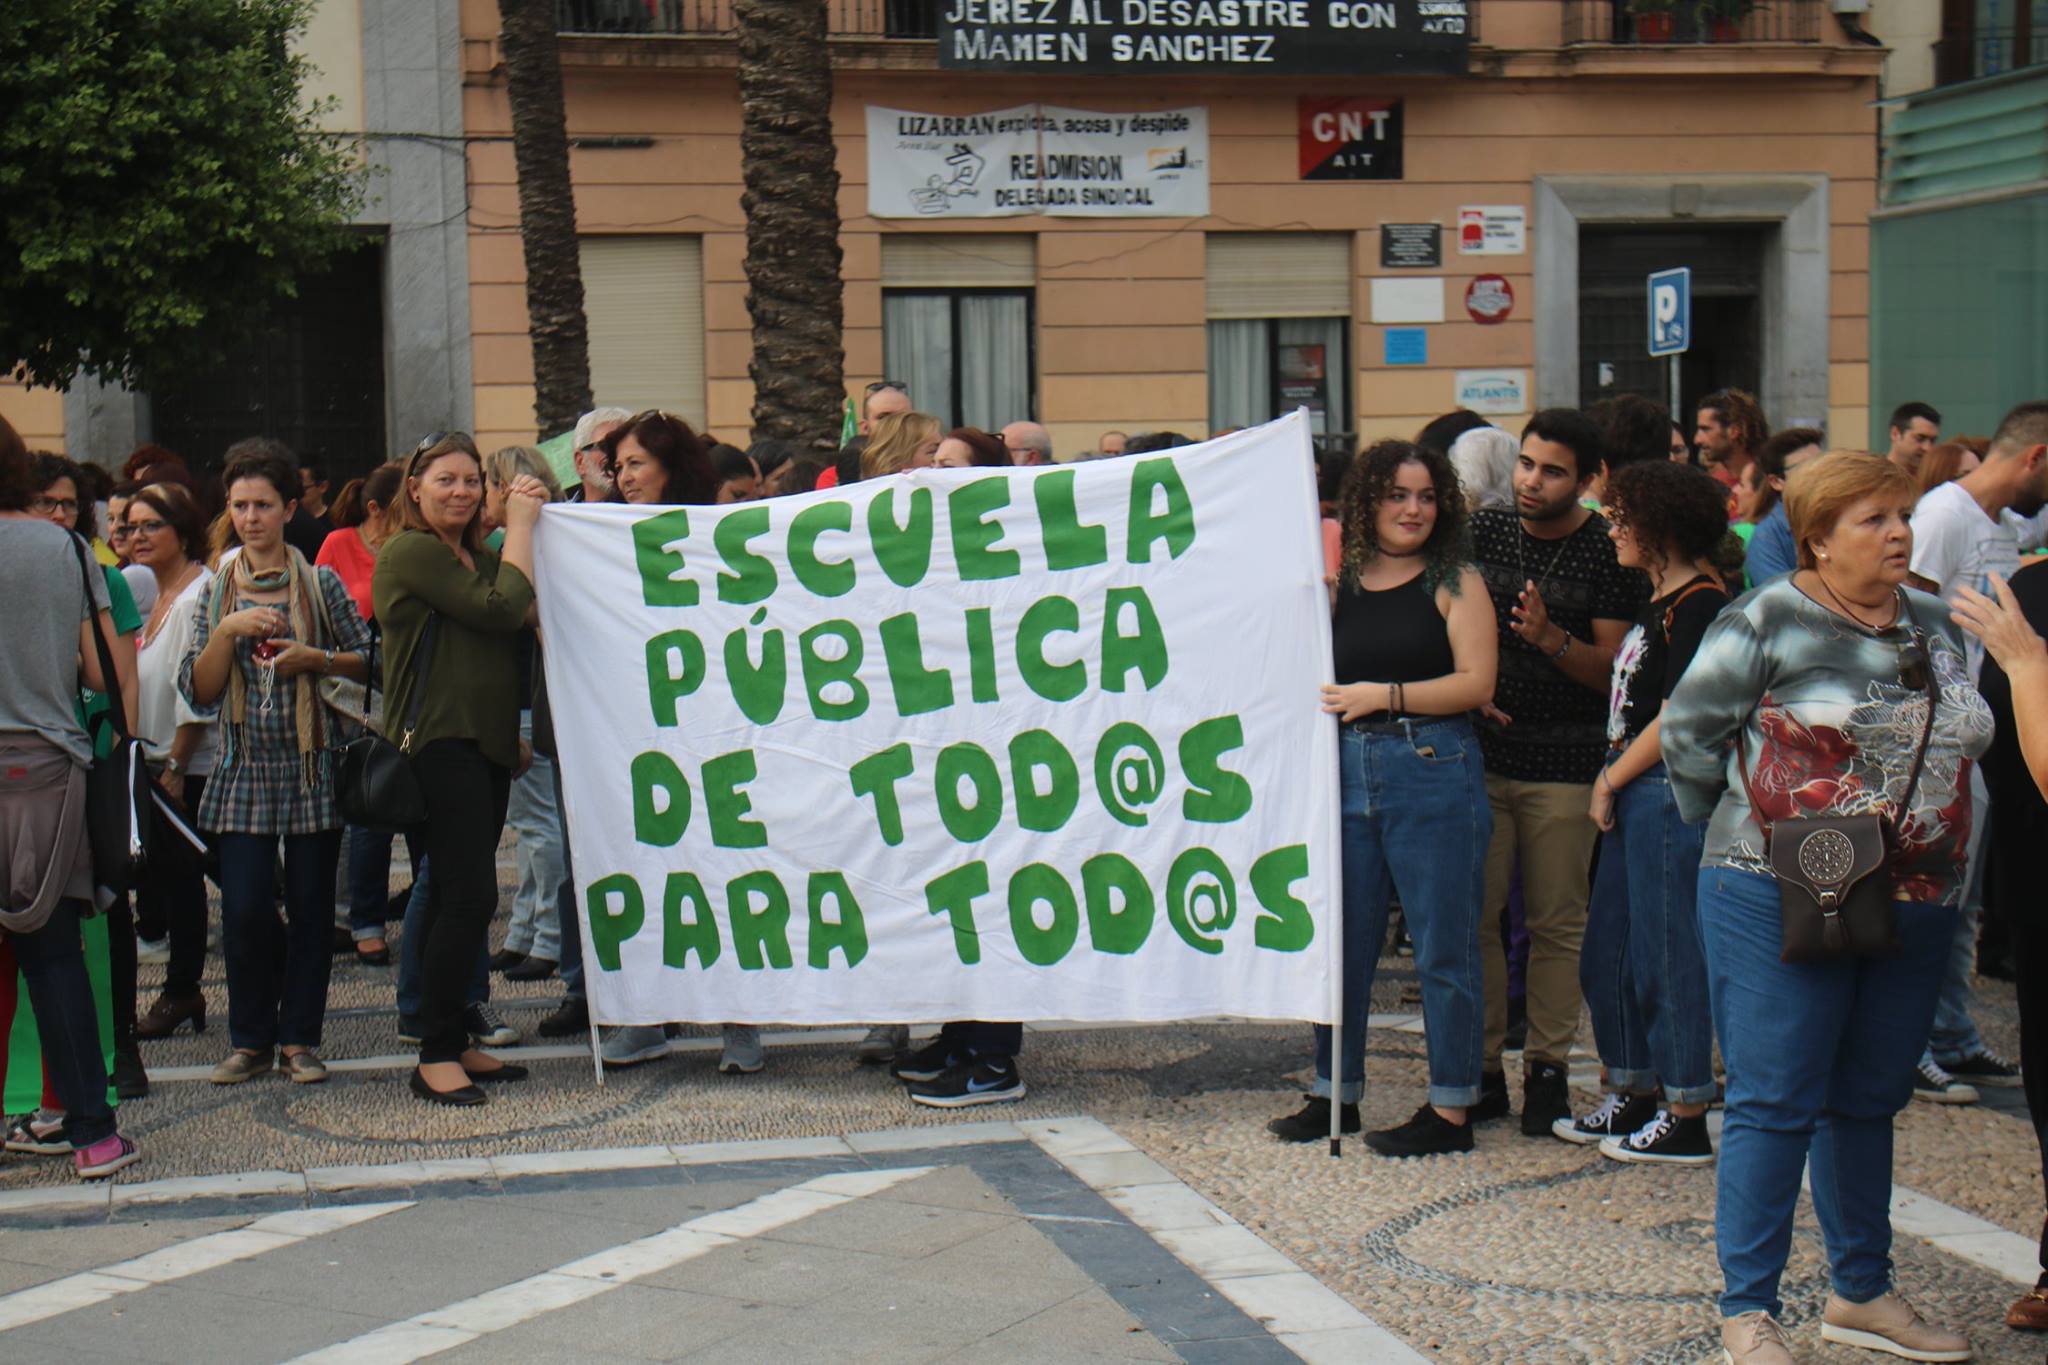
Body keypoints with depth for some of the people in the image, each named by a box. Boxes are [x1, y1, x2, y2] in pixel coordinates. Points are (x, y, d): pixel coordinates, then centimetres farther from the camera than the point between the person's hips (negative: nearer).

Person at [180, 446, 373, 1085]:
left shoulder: (321, 582, 2)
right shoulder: (217, 589, 8)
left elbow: (367, 661, 5)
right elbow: (197, 691, 2)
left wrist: (316, 659, -12)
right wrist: (228, 631, -12)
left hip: (312, 767, -1)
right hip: (244, 768, 1)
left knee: (310, 905, 2)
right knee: (245, 908, -5)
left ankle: (300, 1037, 14)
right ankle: (251, 1039, 10)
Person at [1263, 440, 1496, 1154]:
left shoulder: (1455, 581, 0)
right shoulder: (1338, 581, 12)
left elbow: (1476, 682, -8)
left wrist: (1383, 695, -14)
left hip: (1432, 771, -5)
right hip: (1346, 770, 5)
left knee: (1441, 946, 0)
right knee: (1340, 940, 11)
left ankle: (1451, 1110, 8)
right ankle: (1335, 1092, 24)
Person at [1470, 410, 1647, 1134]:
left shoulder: (1609, 553, -3)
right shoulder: (1483, 532, 7)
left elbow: (1613, 668, -5)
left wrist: (1552, 639, -21)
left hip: (1563, 767, -2)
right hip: (1480, 754, 3)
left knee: (1556, 923, 3)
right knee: (1475, 916, 1)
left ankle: (1547, 1068, 13)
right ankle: (1481, 1065, 10)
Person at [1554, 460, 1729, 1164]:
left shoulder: (1698, 604, -14)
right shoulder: (1659, 602, 16)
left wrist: (1612, 781, -10)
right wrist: (1610, 777, 7)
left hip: (1670, 793, -10)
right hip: (1633, 795, 10)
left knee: (1667, 954, -3)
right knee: (1607, 954, 14)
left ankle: (1684, 1120, 5)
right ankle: (1633, 1096, 26)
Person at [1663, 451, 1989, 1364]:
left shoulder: (1934, 626, 11)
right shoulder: (1769, 621, -7)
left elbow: (1956, 742, 20)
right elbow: (1689, 730, -4)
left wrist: (1933, 856, 12)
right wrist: (1742, 835, 1)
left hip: (1914, 908, 6)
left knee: (1868, 1101, 15)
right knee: (1775, 1103, -3)